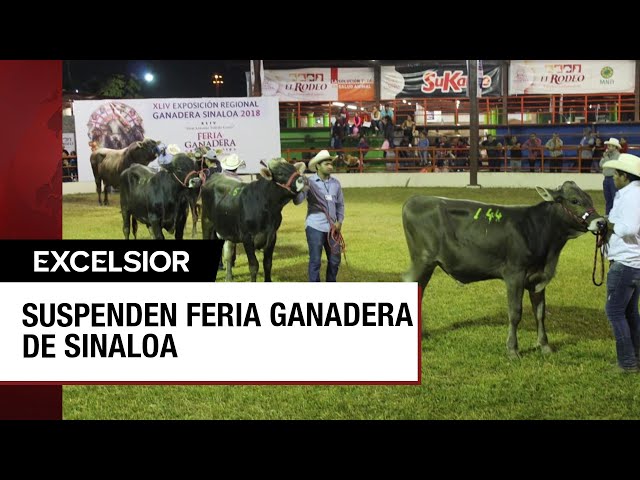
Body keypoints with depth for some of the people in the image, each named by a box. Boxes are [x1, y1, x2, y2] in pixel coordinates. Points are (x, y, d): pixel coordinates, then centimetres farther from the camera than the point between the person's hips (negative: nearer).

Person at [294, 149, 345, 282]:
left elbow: (340, 204, 16)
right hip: (315, 227, -4)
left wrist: (339, 221, 5)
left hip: (332, 228, 4)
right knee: (315, 261, 1)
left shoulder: (335, 183, 6)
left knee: (335, 260, 10)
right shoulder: (309, 182, -6)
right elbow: (297, 201, -15)